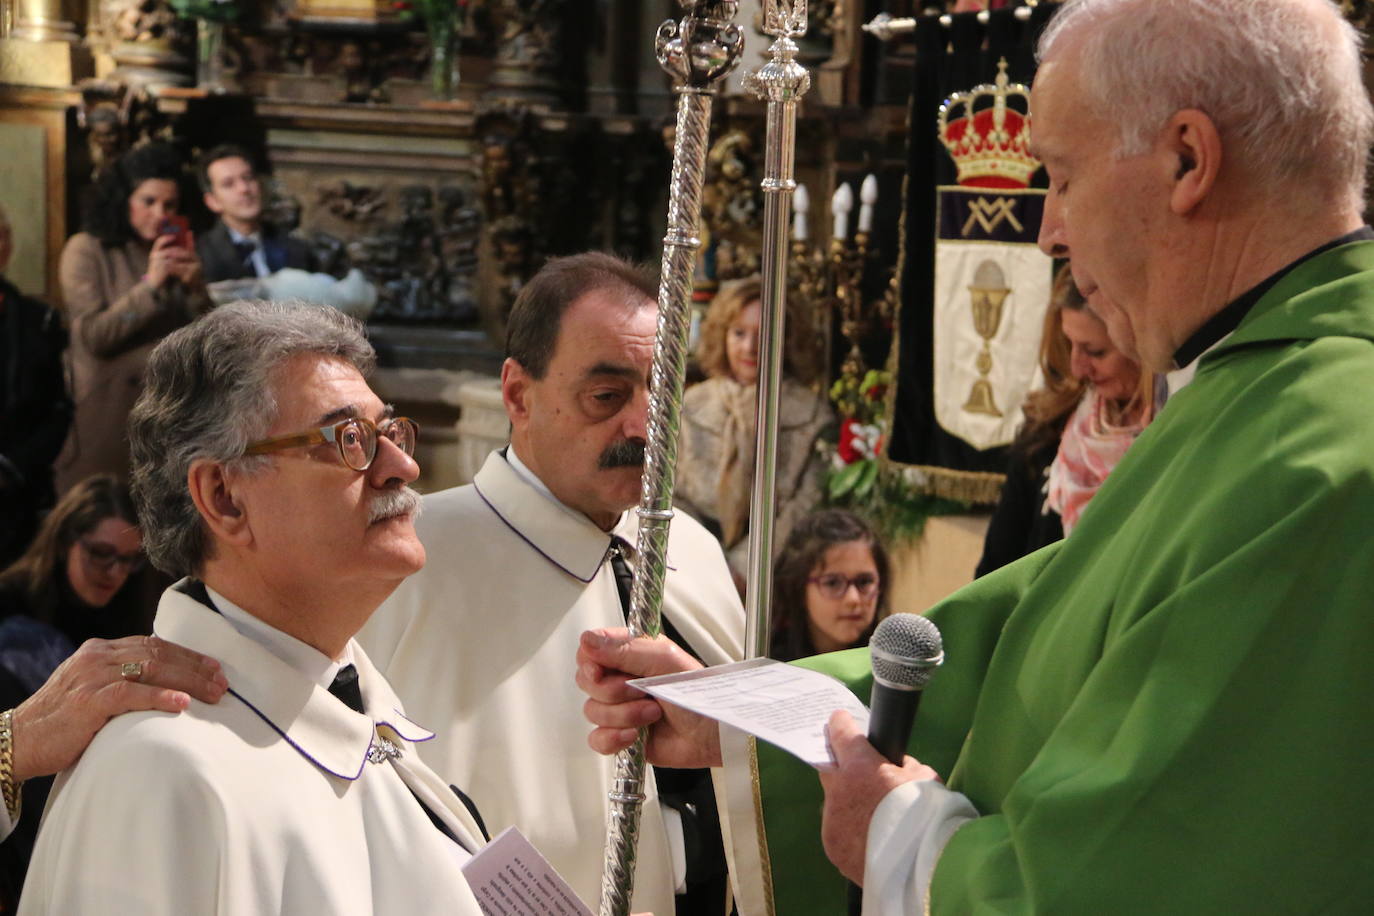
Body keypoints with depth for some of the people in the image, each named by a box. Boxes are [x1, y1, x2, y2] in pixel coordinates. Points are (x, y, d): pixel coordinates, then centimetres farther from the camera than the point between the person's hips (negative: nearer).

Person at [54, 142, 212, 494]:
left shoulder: (177, 251, 14)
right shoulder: (86, 250, -1)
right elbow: (92, 336, -12)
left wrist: (194, 286, -8)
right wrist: (150, 285, -14)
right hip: (108, 409, -4)